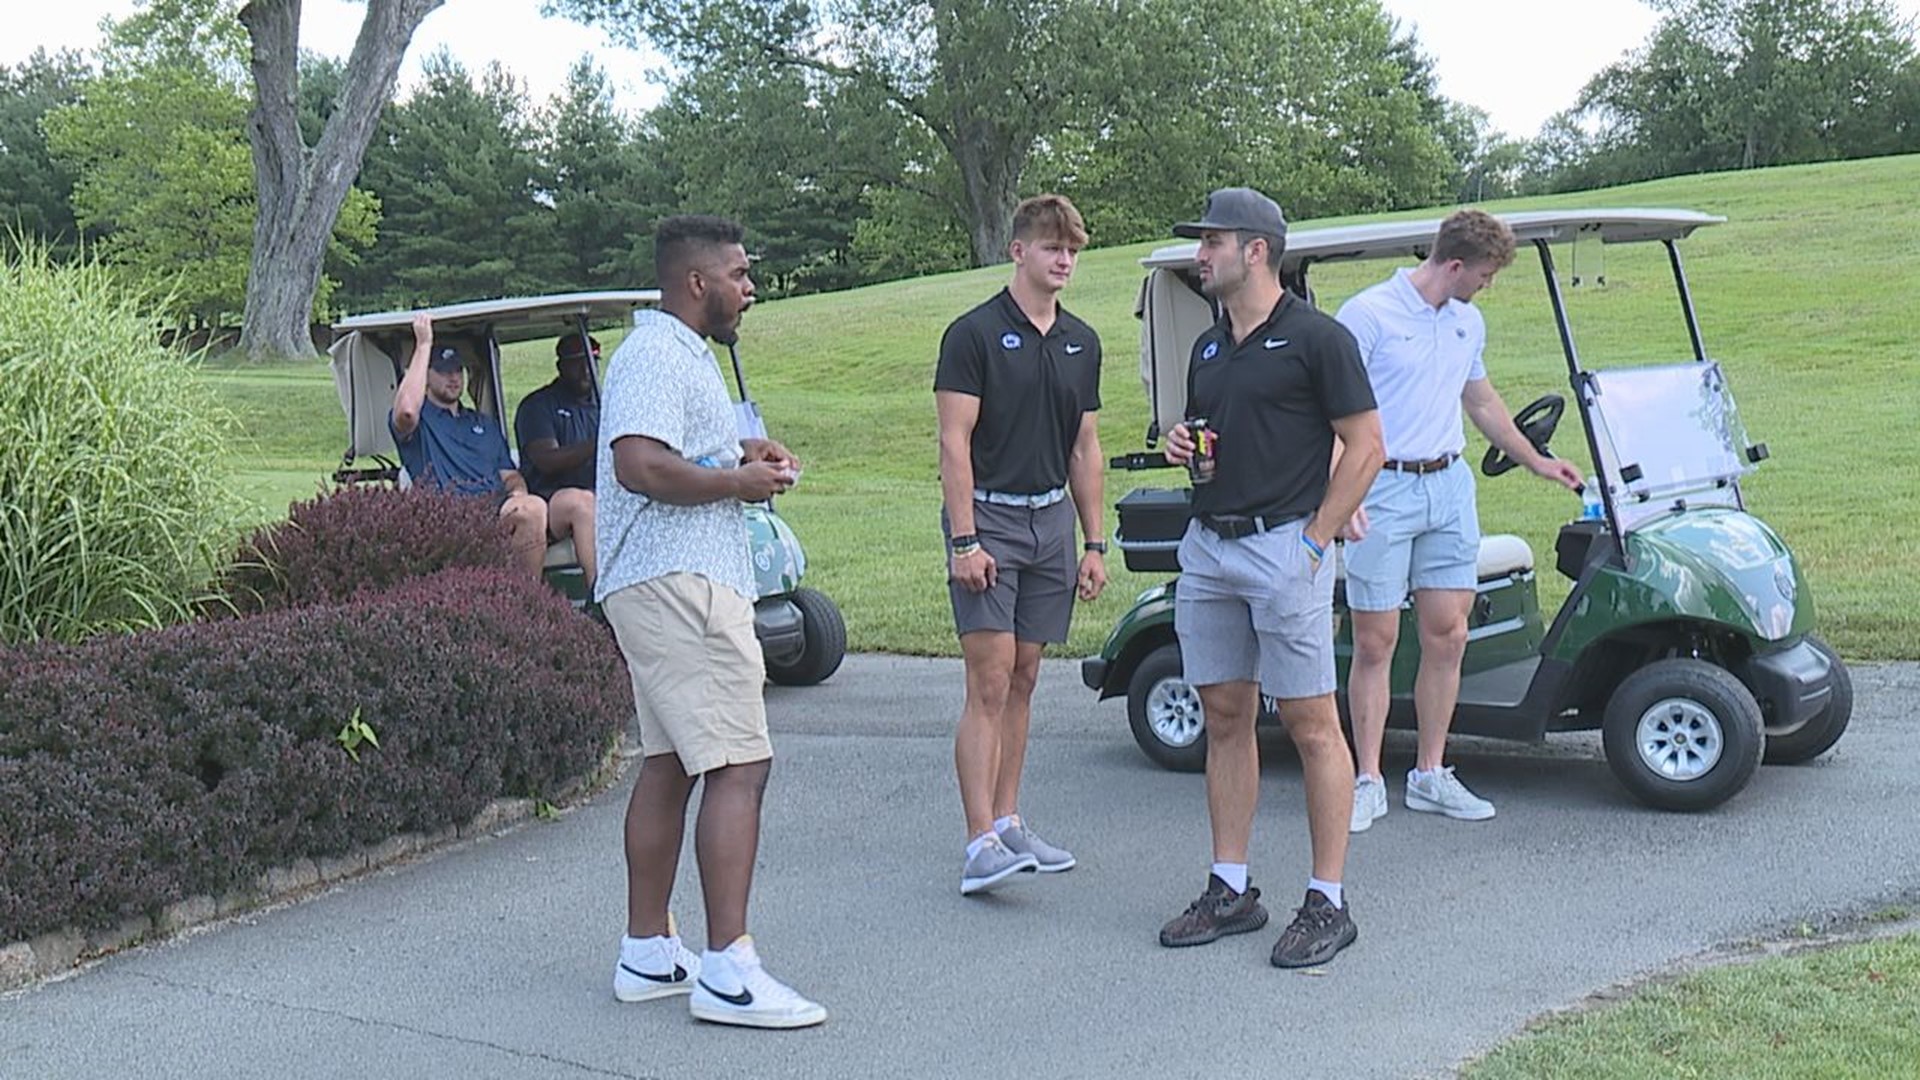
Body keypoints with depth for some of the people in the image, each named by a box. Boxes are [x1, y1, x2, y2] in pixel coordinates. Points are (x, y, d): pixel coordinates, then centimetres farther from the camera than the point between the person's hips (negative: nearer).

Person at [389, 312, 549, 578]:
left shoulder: (485, 424, 32)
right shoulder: (419, 419, 14)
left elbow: (510, 474, 27)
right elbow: (406, 411, -12)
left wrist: (517, 493, 0)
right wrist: (423, 345, -6)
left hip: (499, 510, 4)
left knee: (533, 508, -32)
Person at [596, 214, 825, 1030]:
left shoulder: (682, 354, 22)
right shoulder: (655, 355, -13)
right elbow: (639, 465, -27)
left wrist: (742, 456, 14)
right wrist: (738, 482, -15)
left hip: (670, 586, 12)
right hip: (679, 585, -12)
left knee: (668, 763, 13)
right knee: (739, 765, -13)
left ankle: (647, 954, 20)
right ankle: (728, 973, -14)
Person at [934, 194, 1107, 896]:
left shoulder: (1081, 342, 13)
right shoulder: (976, 333, -7)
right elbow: (954, 442, -10)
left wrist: (1094, 543, 13)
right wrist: (964, 540, -17)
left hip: (1052, 519, 6)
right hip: (989, 516, -6)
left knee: (1023, 681, 11)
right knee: (989, 685, -10)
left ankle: (1008, 824, 18)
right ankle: (982, 844, -10)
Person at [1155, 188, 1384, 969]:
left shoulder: (1315, 338, -7)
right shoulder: (1208, 347, 15)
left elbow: (1366, 448, -8)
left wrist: (1314, 540, -11)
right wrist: (1182, 444, 2)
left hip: (1284, 546, -8)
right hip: (1207, 546, 8)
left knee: (1311, 725, -3)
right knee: (1225, 719, 10)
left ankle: (1328, 902, 3)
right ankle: (1230, 890, 18)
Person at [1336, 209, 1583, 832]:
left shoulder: (1468, 323, 15)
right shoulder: (1367, 315, -8)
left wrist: (1536, 462, 37)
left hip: (1450, 485, 6)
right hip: (1383, 492, -6)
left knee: (1447, 636, 4)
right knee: (1375, 643, -2)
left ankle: (1430, 776, 14)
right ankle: (1367, 782, 6)